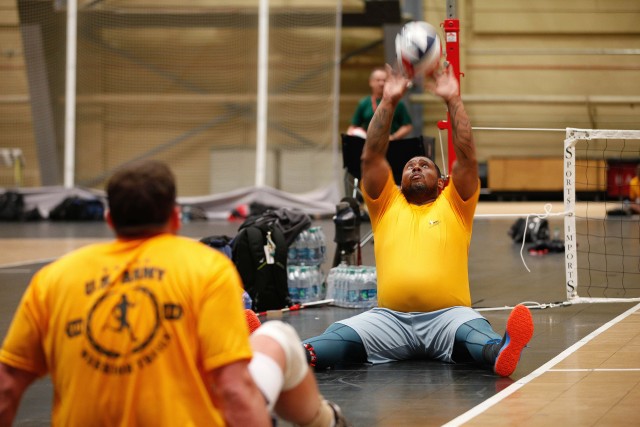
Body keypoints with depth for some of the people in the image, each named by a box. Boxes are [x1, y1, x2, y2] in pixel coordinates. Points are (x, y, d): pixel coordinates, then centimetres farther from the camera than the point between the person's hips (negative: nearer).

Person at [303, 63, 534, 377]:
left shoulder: (453, 206, 18)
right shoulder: (388, 205, 21)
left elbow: (467, 158, 6)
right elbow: (371, 157, 11)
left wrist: (453, 101, 4)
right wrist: (388, 103, 7)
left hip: (448, 315, -1)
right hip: (390, 318, 1)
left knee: (475, 333, -36)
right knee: (339, 337, -27)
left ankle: (500, 352, -68)